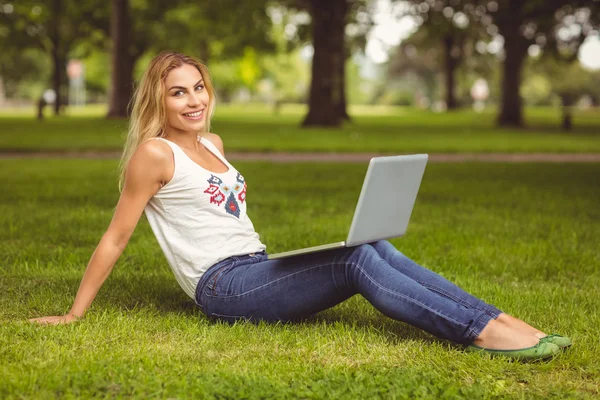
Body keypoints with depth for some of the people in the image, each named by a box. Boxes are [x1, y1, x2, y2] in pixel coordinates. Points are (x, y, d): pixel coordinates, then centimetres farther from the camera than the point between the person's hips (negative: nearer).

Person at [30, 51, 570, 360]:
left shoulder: (212, 144, 18)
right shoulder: (155, 153, -6)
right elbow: (115, 237, -4)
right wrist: (74, 315, -3)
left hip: (257, 269, 7)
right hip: (223, 286, -7)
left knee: (375, 247, -14)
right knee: (359, 259, -24)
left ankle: (498, 320, -22)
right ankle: (482, 331, -30)